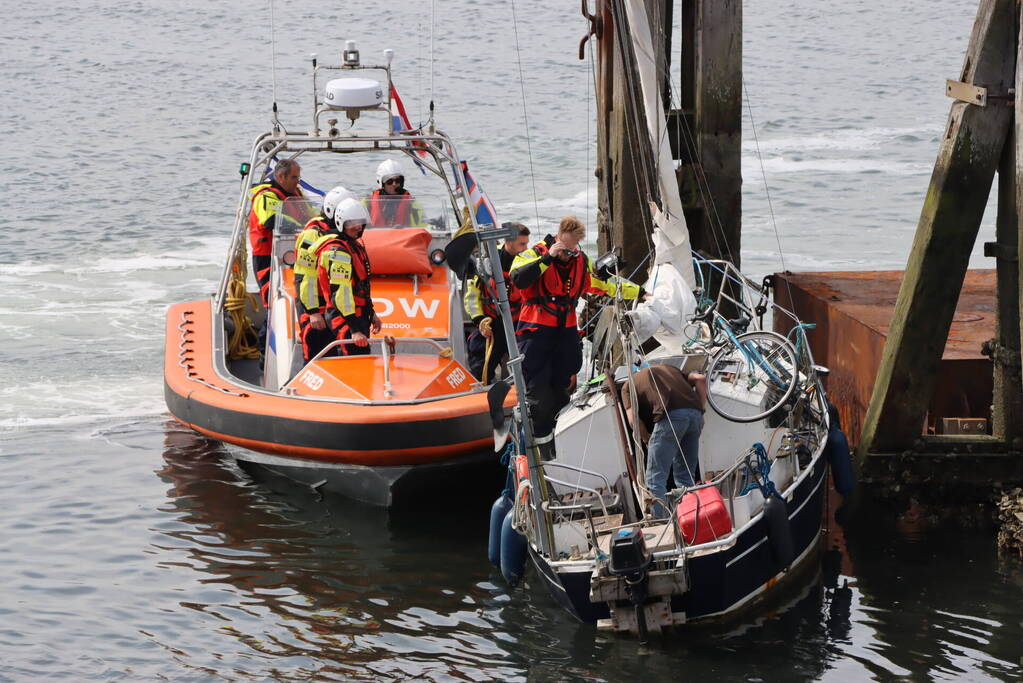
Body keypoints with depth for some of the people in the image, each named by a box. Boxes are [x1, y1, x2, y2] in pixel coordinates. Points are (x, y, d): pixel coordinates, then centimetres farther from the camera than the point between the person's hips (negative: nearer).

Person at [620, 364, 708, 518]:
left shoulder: (628, 385, 23)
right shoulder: (670, 369, 36)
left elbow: (633, 420, 7)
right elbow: (700, 379, 19)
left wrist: (647, 439, 22)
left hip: (670, 415, -5)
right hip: (695, 412, 5)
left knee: (655, 478, 2)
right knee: (685, 477, 16)